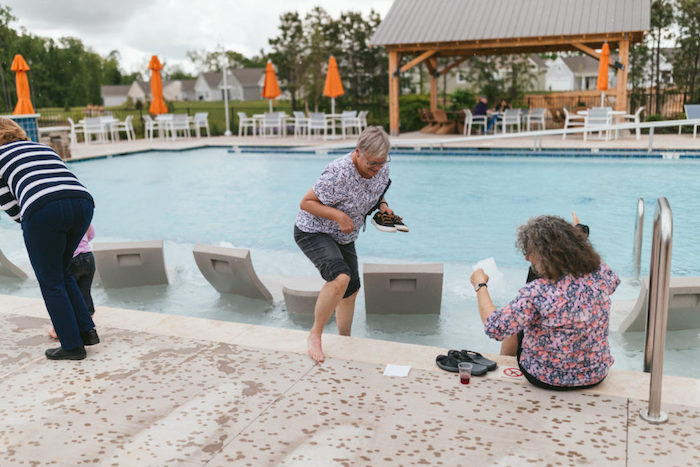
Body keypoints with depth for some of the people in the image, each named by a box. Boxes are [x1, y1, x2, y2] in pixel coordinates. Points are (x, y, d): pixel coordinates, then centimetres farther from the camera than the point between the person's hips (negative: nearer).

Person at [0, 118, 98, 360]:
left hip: (43, 210, -5)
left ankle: (72, 345, 15)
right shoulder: (45, 148, 33)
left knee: (51, 283, 11)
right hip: (82, 202, 5)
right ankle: (87, 330, 24)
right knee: (61, 272, 25)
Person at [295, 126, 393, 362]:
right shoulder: (339, 173, -33)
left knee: (351, 290, 16)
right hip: (313, 232, -8)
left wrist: (383, 206, -8)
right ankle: (315, 336, -12)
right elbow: (306, 203, -25)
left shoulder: (382, 169, -10)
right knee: (340, 278, -31)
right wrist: (339, 215, -35)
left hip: (343, 237, 8)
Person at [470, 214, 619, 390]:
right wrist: (580, 235, 19)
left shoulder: (536, 292, -32)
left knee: (514, 329, 26)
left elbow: (494, 327, -25)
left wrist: (480, 285, -10)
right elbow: (613, 281, 12)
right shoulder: (600, 272, -15)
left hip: (547, 379, -4)